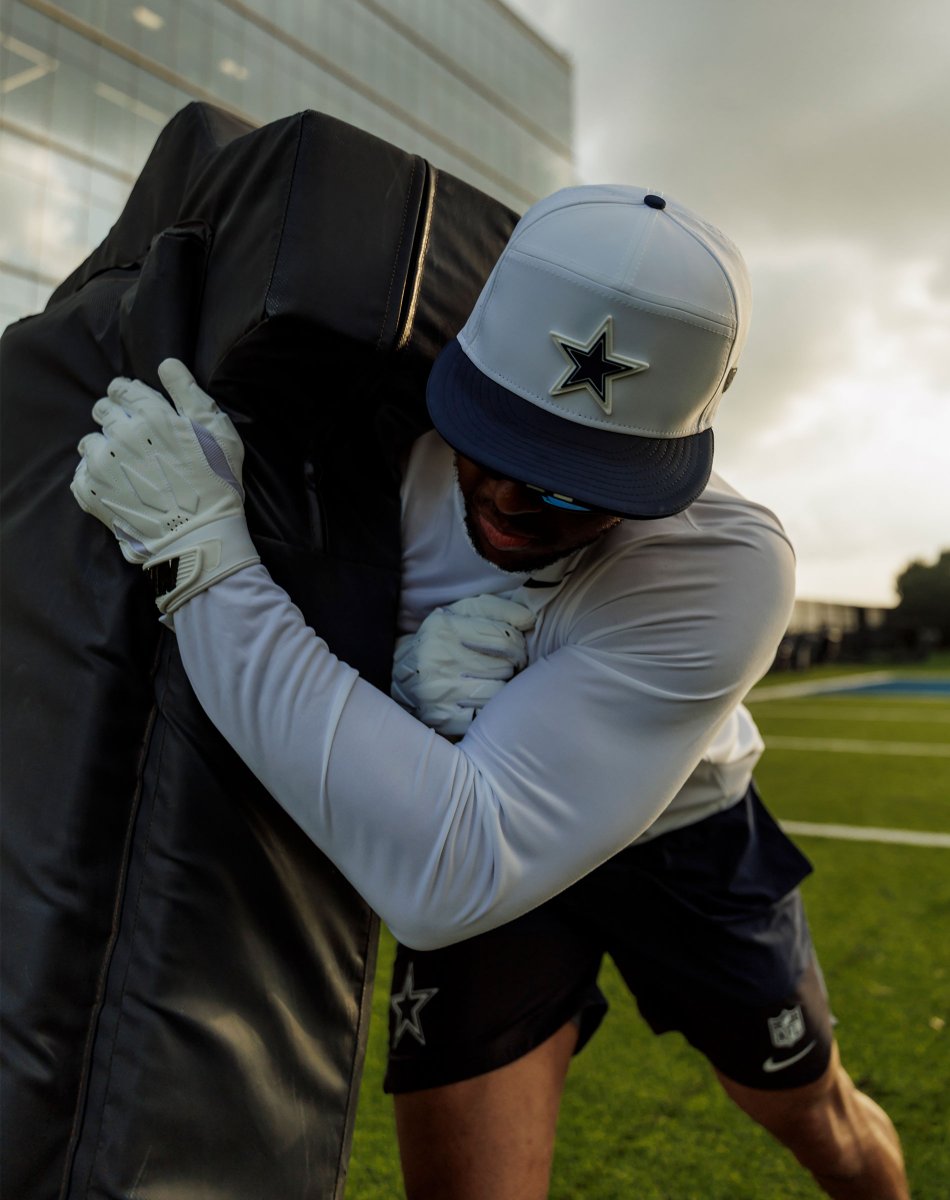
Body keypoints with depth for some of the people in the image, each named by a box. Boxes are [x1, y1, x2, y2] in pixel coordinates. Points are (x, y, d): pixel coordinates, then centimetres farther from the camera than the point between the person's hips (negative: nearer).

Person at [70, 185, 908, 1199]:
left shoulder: (730, 570, -39)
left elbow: (445, 877, -45)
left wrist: (204, 550, -46)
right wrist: (420, 671, -38)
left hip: (679, 840, 0)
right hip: (473, 826, 2)